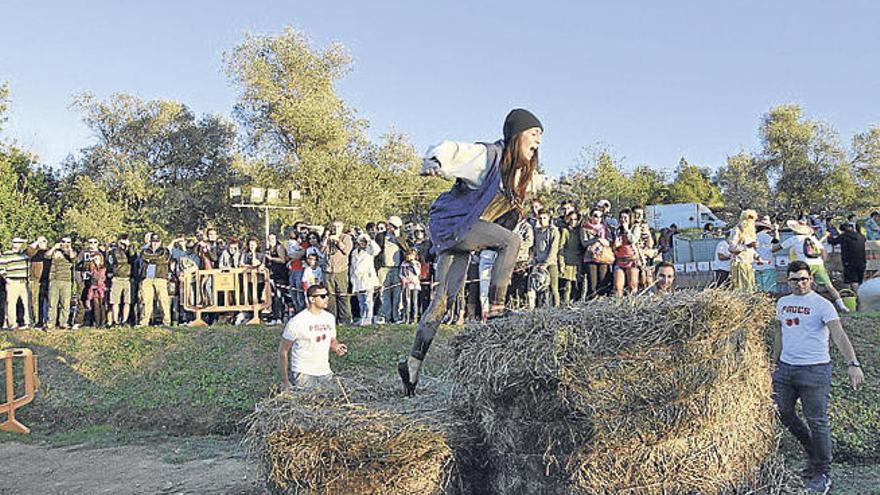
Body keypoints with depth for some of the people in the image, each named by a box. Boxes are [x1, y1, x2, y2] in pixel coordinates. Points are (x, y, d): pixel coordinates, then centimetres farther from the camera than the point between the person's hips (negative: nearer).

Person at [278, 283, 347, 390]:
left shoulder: (330, 318, 6)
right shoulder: (296, 321, -12)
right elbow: (283, 350, -7)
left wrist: (336, 347, -5)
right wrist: (284, 381, -9)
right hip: (303, 374, -5)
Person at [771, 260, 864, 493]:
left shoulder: (821, 304, -9)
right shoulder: (782, 303, 10)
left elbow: (839, 335, -20)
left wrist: (852, 364, -32)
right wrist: (775, 362, 20)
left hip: (814, 370, -6)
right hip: (785, 367, 6)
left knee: (817, 422, -2)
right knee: (783, 413, 12)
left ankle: (822, 474, 10)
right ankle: (813, 450, 35)